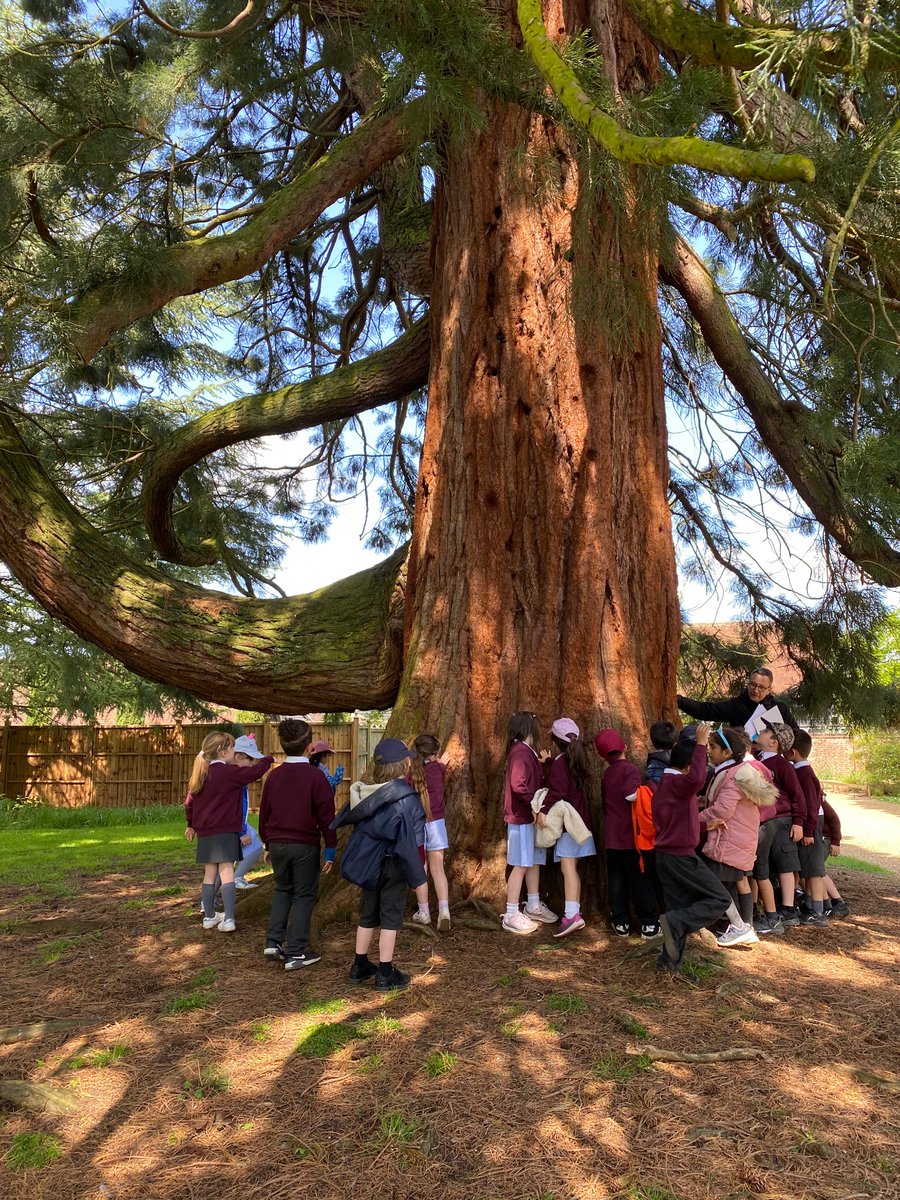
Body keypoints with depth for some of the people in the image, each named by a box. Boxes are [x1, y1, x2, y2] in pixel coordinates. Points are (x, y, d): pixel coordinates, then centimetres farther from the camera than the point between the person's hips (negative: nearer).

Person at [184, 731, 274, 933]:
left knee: (209, 874, 13)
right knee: (226, 872, -6)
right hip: (226, 831, -7)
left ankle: (209, 916, 21)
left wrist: (192, 825, 31)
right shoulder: (229, 772, -12)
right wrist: (267, 759, 7)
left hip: (205, 832, 7)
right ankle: (228, 919, -11)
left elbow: (189, 802, 16)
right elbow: (255, 772, -13)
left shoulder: (201, 773, 10)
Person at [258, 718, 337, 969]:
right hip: (305, 845, -4)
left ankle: (273, 942, 18)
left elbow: (264, 813, 11)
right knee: (304, 896, 7)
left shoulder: (274, 776, 3)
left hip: (277, 844, 5)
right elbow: (326, 816, -11)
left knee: (282, 890, 23)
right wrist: (331, 850, -3)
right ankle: (295, 954, 9)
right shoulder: (315, 776, -12)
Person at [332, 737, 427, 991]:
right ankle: (385, 974, 13)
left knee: (368, 915, 19)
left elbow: (350, 821, 5)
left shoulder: (364, 792, -3)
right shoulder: (406, 797, -19)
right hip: (392, 864, -6)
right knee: (391, 917, 6)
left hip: (368, 862, 6)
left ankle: (360, 966, 30)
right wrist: (416, 871, -10)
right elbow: (413, 837, -18)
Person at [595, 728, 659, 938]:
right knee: (640, 880, 4)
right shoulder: (630, 769, -12)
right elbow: (631, 795, -26)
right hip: (630, 835, -5)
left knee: (616, 880, 10)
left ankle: (620, 923, 15)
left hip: (612, 836, 5)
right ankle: (649, 924, 11)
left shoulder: (607, 773, 8)